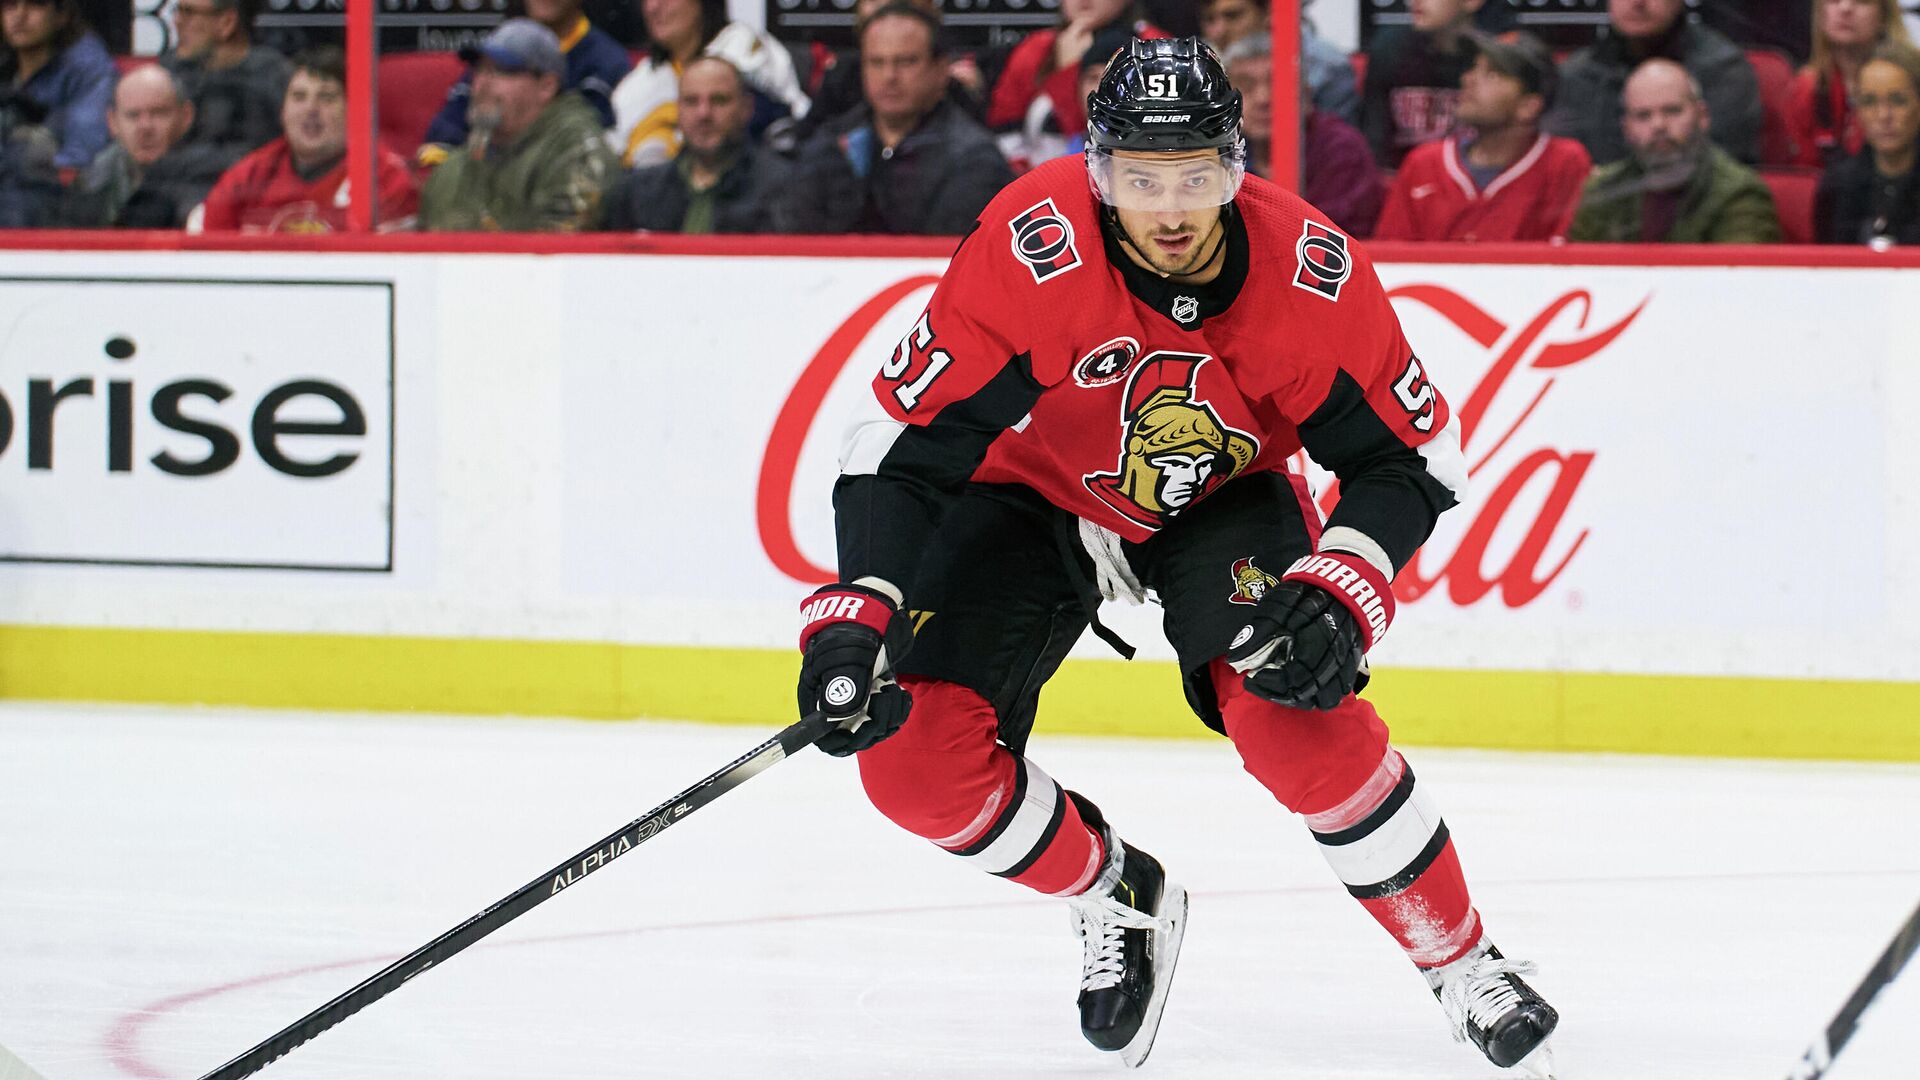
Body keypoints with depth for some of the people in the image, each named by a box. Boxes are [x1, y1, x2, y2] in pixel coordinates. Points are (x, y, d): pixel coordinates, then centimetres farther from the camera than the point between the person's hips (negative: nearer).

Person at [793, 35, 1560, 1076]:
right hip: (1031, 493, 1)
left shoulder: (1310, 270, -27)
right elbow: (906, 440, -29)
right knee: (916, 759, -15)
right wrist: (859, 609, -41)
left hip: (1222, 497, 0)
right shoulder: (1029, 249, -34)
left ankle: (1463, 966, -9)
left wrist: (1341, 590, -30)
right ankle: (1117, 898, 15)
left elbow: (1408, 455, -14)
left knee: (1295, 709, -27)